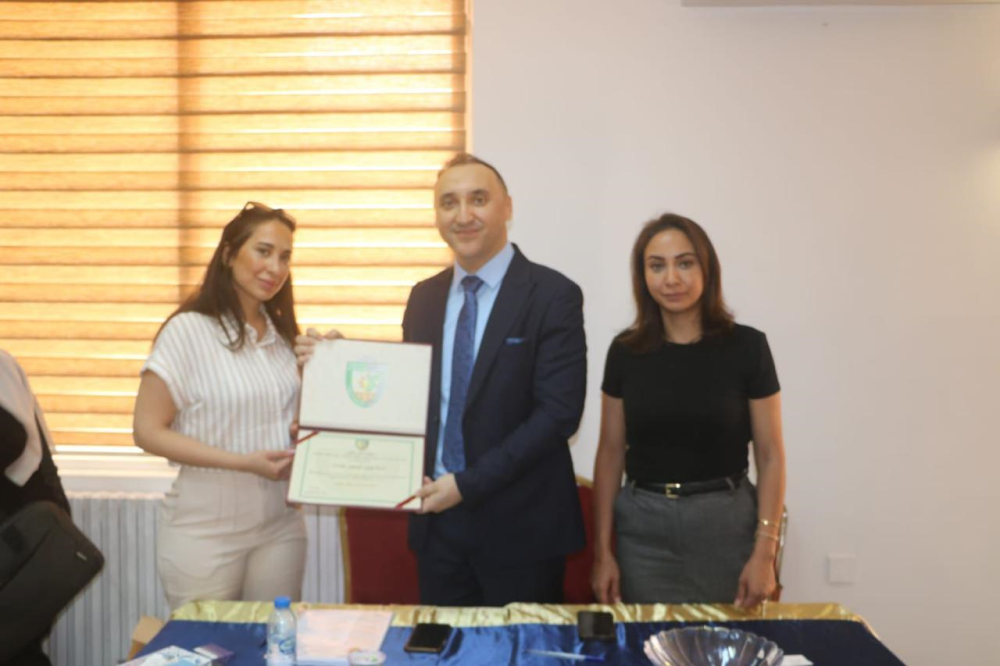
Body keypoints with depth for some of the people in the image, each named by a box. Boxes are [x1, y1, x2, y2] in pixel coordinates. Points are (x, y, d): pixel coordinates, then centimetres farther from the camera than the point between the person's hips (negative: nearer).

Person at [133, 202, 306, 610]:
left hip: (281, 526, 5)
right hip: (205, 529, -5)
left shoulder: (282, 335, 7)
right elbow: (148, 431, -12)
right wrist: (244, 462, -20)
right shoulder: (188, 330, -11)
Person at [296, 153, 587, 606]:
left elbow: (559, 412, -16)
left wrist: (468, 483, -18)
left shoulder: (553, 295, -10)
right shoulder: (424, 297, 7)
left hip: (518, 525, -4)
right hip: (438, 518, 4)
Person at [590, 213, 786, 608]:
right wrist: (602, 550, 2)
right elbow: (611, 453, 4)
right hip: (642, 528, 2)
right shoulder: (625, 350, 0)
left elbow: (770, 455, -2)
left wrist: (764, 550, -8)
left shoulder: (747, 346, -6)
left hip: (726, 524, -1)